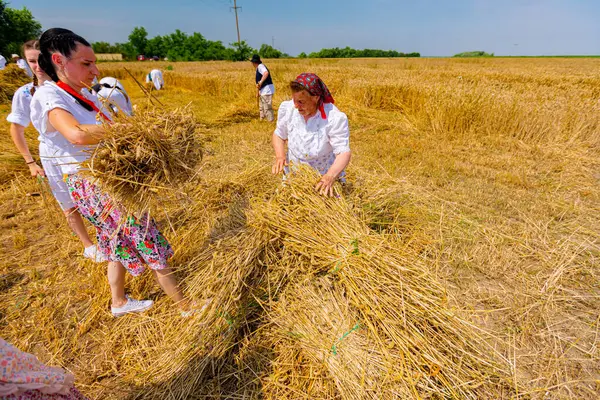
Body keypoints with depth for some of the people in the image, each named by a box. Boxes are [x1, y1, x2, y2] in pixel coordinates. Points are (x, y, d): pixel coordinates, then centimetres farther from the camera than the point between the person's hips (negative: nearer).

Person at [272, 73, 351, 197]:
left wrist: (330, 176, -45)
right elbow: (279, 135, 1)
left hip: (325, 175, -2)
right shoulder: (287, 109, -15)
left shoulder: (335, 118, -26)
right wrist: (280, 156, -18)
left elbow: (343, 153, -28)